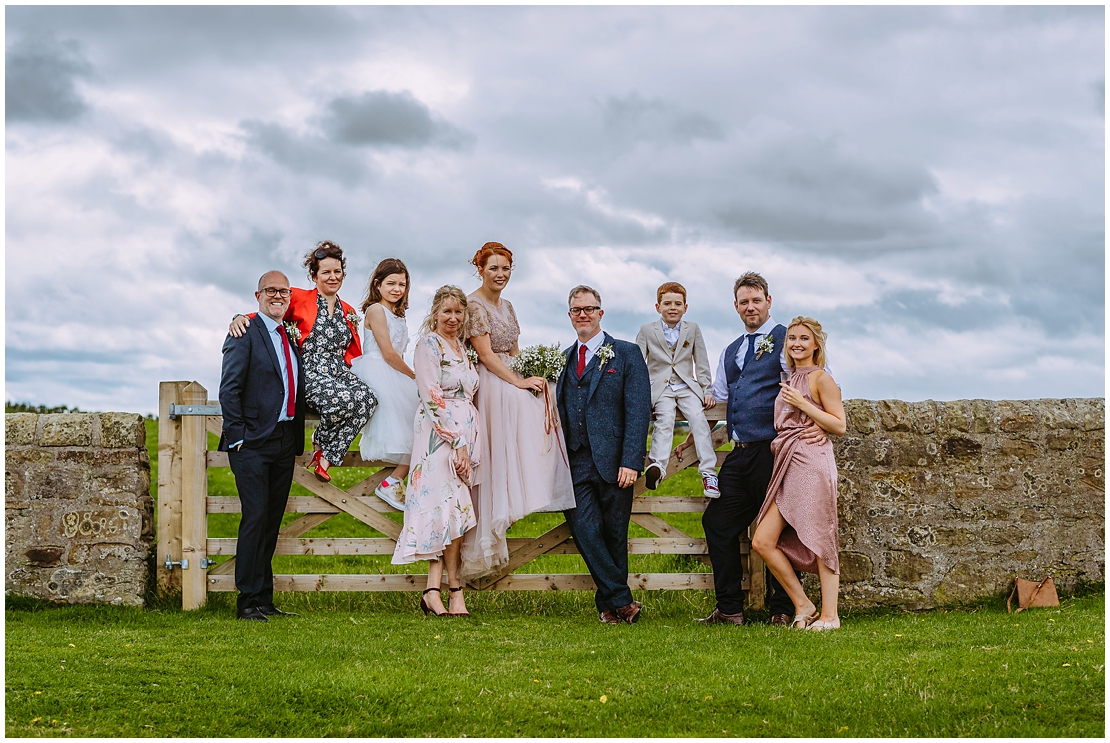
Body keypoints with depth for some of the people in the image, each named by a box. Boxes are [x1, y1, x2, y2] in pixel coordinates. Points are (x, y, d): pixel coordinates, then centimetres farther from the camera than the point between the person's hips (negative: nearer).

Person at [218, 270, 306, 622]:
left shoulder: (293, 336, 16)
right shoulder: (245, 333, -5)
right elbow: (229, 389, -10)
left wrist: (297, 437, 12)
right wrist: (237, 436, -13)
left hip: (285, 441, 7)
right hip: (253, 442, -7)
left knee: (273, 520, 10)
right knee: (256, 517, -11)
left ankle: (265, 599, 15)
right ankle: (248, 601, -6)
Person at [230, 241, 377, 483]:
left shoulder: (348, 312, 21)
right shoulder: (300, 299, 7)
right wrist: (241, 318, -19)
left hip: (341, 372, 5)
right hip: (310, 372, -5)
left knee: (367, 397, -31)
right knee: (343, 399, -37)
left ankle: (326, 457, -18)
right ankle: (320, 442, -4)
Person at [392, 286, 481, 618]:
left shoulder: (461, 348, 18)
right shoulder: (429, 345, -6)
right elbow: (433, 399, -13)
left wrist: (468, 445, 11)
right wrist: (457, 443, -16)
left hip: (464, 435, 7)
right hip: (439, 435, -7)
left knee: (452, 510, 1)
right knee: (451, 506, -12)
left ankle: (433, 592, 0)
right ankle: (456, 594, -9)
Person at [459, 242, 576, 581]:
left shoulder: (506, 306, 17)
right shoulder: (474, 304, -10)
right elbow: (485, 355, -15)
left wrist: (534, 375, 1)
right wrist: (519, 382, -17)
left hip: (511, 379, 9)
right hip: (489, 385, -9)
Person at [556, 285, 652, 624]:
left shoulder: (626, 353, 4)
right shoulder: (564, 358, 17)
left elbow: (638, 411, -4)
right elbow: (560, 410, 16)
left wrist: (631, 461, -14)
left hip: (612, 459, -3)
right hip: (575, 462, 3)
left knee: (614, 535, 4)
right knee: (584, 529, -11)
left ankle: (609, 603, 19)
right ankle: (621, 601, -6)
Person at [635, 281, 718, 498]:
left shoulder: (693, 329, 14)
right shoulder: (647, 330, 10)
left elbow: (701, 363, 14)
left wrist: (706, 391, 5)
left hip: (687, 387, 1)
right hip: (660, 388, -1)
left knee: (698, 418, -25)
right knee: (665, 419, -30)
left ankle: (708, 473, -31)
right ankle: (657, 466, -50)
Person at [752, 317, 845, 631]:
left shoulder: (820, 378, -3)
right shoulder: (791, 379, 20)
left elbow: (839, 426, -8)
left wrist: (803, 404, -14)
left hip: (812, 462, -8)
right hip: (787, 465, 8)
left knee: (818, 542, -5)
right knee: (762, 542, 0)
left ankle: (829, 615, 4)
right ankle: (803, 606, 10)